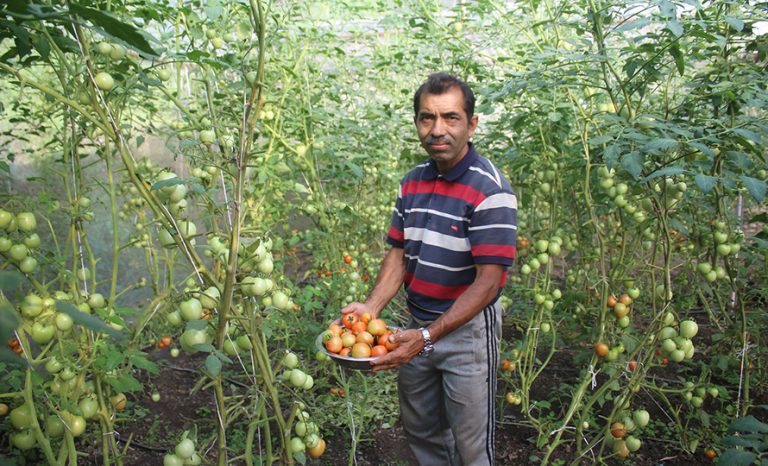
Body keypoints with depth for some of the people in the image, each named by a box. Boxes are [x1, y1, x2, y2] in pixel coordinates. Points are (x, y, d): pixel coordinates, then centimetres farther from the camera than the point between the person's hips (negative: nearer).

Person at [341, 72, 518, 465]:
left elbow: (487, 282, -23)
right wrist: (371, 307, -9)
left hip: (468, 329, -6)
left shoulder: (490, 191, -20)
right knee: (420, 431, 22)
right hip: (419, 326, 6)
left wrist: (428, 337, -29)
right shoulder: (411, 183, 2)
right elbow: (399, 252, 7)